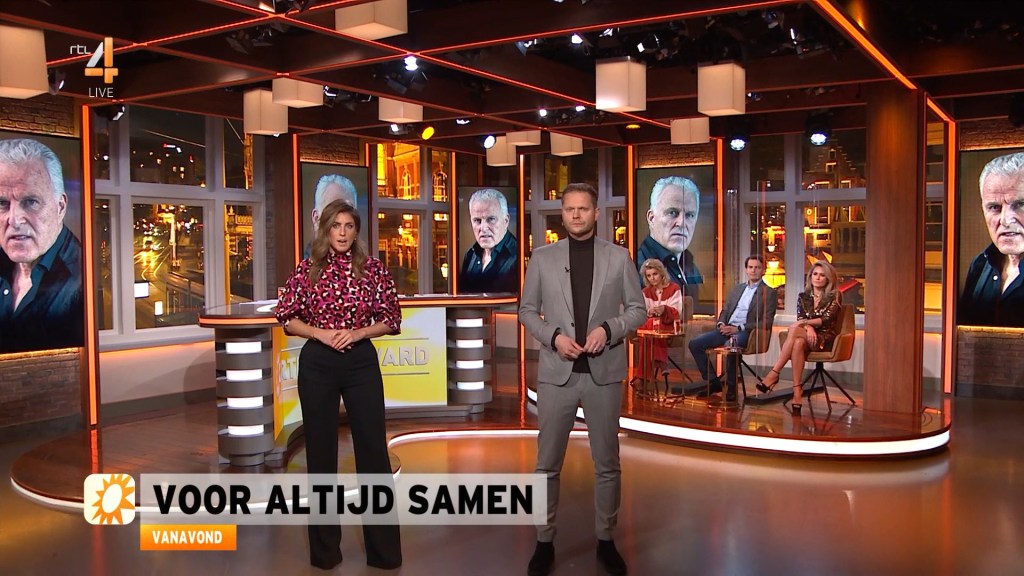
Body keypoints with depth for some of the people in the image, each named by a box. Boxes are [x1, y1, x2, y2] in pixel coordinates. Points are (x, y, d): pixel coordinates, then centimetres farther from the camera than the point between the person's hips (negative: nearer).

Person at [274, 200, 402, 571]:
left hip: (361, 362, 0)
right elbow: (287, 317, 4)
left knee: (372, 447, 2)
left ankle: (384, 549, 15)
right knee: (321, 449, 8)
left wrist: (358, 332, -12)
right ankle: (324, 548, 23)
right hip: (317, 363, 0)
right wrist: (320, 333, -11)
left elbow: (391, 319, 3)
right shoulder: (307, 269, 1)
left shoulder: (373, 269, 1)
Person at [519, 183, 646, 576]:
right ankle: (545, 541, 22)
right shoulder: (542, 257, 4)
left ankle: (605, 540, 27)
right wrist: (553, 336, -12)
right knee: (548, 464, 7)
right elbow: (527, 311, 6)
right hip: (556, 372, 0)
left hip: (604, 372, 0)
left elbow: (638, 310, 5)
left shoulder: (619, 257, 3)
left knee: (607, 463, 11)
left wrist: (608, 329, -14)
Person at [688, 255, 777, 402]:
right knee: (694, 344, -12)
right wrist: (721, 324, 0)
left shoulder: (769, 293, 3)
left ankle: (731, 386, -20)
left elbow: (766, 323, -6)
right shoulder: (737, 288, 22)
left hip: (746, 332, -6)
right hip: (727, 329, 7)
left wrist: (738, 328, -15)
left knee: (730, 345, -39)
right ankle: (713, 381, -2)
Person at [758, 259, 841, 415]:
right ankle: (797, 391, -45)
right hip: (808, 335, 3)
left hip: (825, 339, -3)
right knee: (798, 343, -37)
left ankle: (774, 374, -38)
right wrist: (809, 327, -20)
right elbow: (800, 319, 3)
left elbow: (826, 319, -10)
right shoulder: (803, 297, 15)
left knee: (794, 330, -34)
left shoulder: (834, 296, 3)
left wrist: (806, 322, -23)